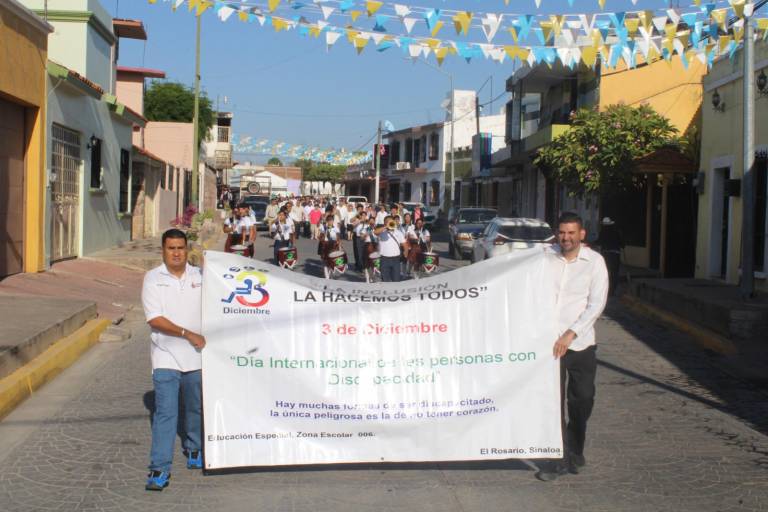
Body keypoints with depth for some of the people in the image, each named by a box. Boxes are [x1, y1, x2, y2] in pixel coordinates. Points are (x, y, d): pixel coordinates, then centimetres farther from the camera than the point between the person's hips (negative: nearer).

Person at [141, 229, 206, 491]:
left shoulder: (200, 276, 5)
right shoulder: (153, 278, -2)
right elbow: (155, 319, -10)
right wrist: (187, 334, -16)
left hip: (197, 355, 3)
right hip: (166, 357, -3)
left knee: (195, 408, 16)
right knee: (165, 412, -8)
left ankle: (194, 450, 37)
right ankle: (160, 469, -5)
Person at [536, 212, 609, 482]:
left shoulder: (594, 261, -1)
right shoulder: (545, 257, 2)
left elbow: (596, 304, -6)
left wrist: (570, 334, -14)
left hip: (581, 343, 0)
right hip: (548, 341, 0)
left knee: (582, 400, 10)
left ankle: (574, 451, 30)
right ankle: (559, 458, 4)